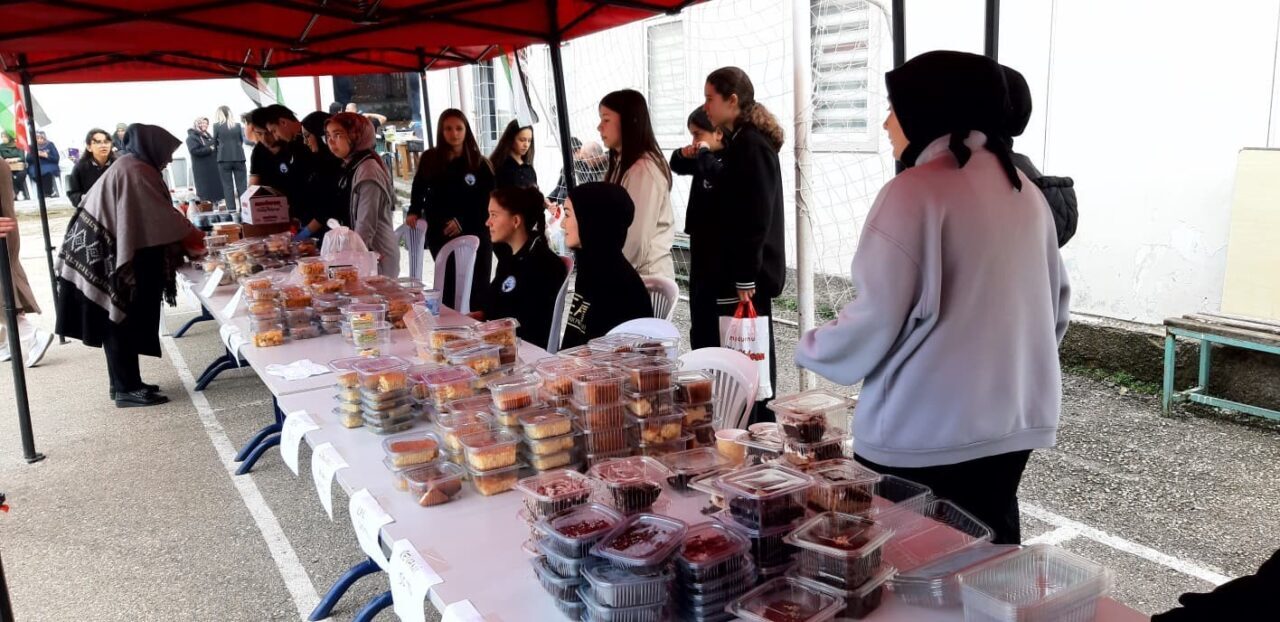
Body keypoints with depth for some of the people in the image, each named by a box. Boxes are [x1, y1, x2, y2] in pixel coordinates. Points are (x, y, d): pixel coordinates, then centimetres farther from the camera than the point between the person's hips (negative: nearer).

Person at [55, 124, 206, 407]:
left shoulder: (130, 168, 15)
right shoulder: (136, 171, -16)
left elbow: (151, 218, 16)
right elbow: (162, 216, -17)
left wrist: (185, 238, 11)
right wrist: (193, 237, -4)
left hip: (106, 256, 10)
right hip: (113, 259, -10)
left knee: (121, 321, 13)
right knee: (122, 322, -5)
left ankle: (125, 383, 21)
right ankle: (127, 389, 1)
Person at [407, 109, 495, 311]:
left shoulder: (479, 163, -2)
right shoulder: (430, 159, 4)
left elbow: (490, 201, -3)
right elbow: (419, 189, 20)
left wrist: (464, 221, -13)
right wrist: (414, 212, 4)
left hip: (475, 235, -1)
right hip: (441, 236, 1)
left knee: (478, 289, -1)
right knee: (450, 289, 1)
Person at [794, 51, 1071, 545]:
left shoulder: (916, 191, -14)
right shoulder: (1022, 189, 9)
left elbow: (878, 317, -17)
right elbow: (1055, 303, 15)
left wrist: (811, 350, 1)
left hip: (924, 431, -7)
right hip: (1012, 421, 7)